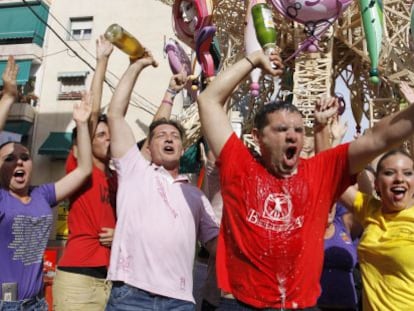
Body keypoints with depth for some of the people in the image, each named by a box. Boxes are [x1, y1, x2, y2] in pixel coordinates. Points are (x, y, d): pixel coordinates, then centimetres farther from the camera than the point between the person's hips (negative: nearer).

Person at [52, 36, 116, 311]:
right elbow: (92, 112, -6)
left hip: (113, 279, 6)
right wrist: (102, 60, -2)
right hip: (79, 279, -5)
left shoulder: (118, 179, 15)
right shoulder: (78, 168, 1)